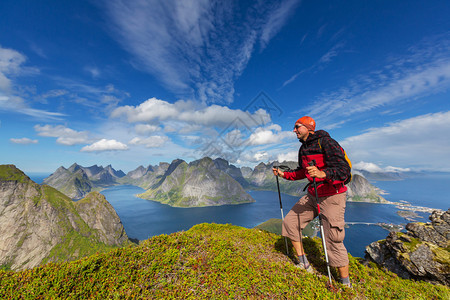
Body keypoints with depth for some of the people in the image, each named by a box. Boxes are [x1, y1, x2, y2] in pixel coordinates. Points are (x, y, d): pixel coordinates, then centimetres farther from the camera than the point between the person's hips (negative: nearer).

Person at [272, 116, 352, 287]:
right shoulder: (303, 148, 8)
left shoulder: (326, 143, -17)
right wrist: (284, 174, 10)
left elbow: (344, 170, -25)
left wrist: (323, 173, -42)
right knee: (290, 222, 6)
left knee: (333, 241, -1)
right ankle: (304, 264, 24)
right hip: (312, 195, 8)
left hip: (332, 197, -8)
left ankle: (346, 284, 25)